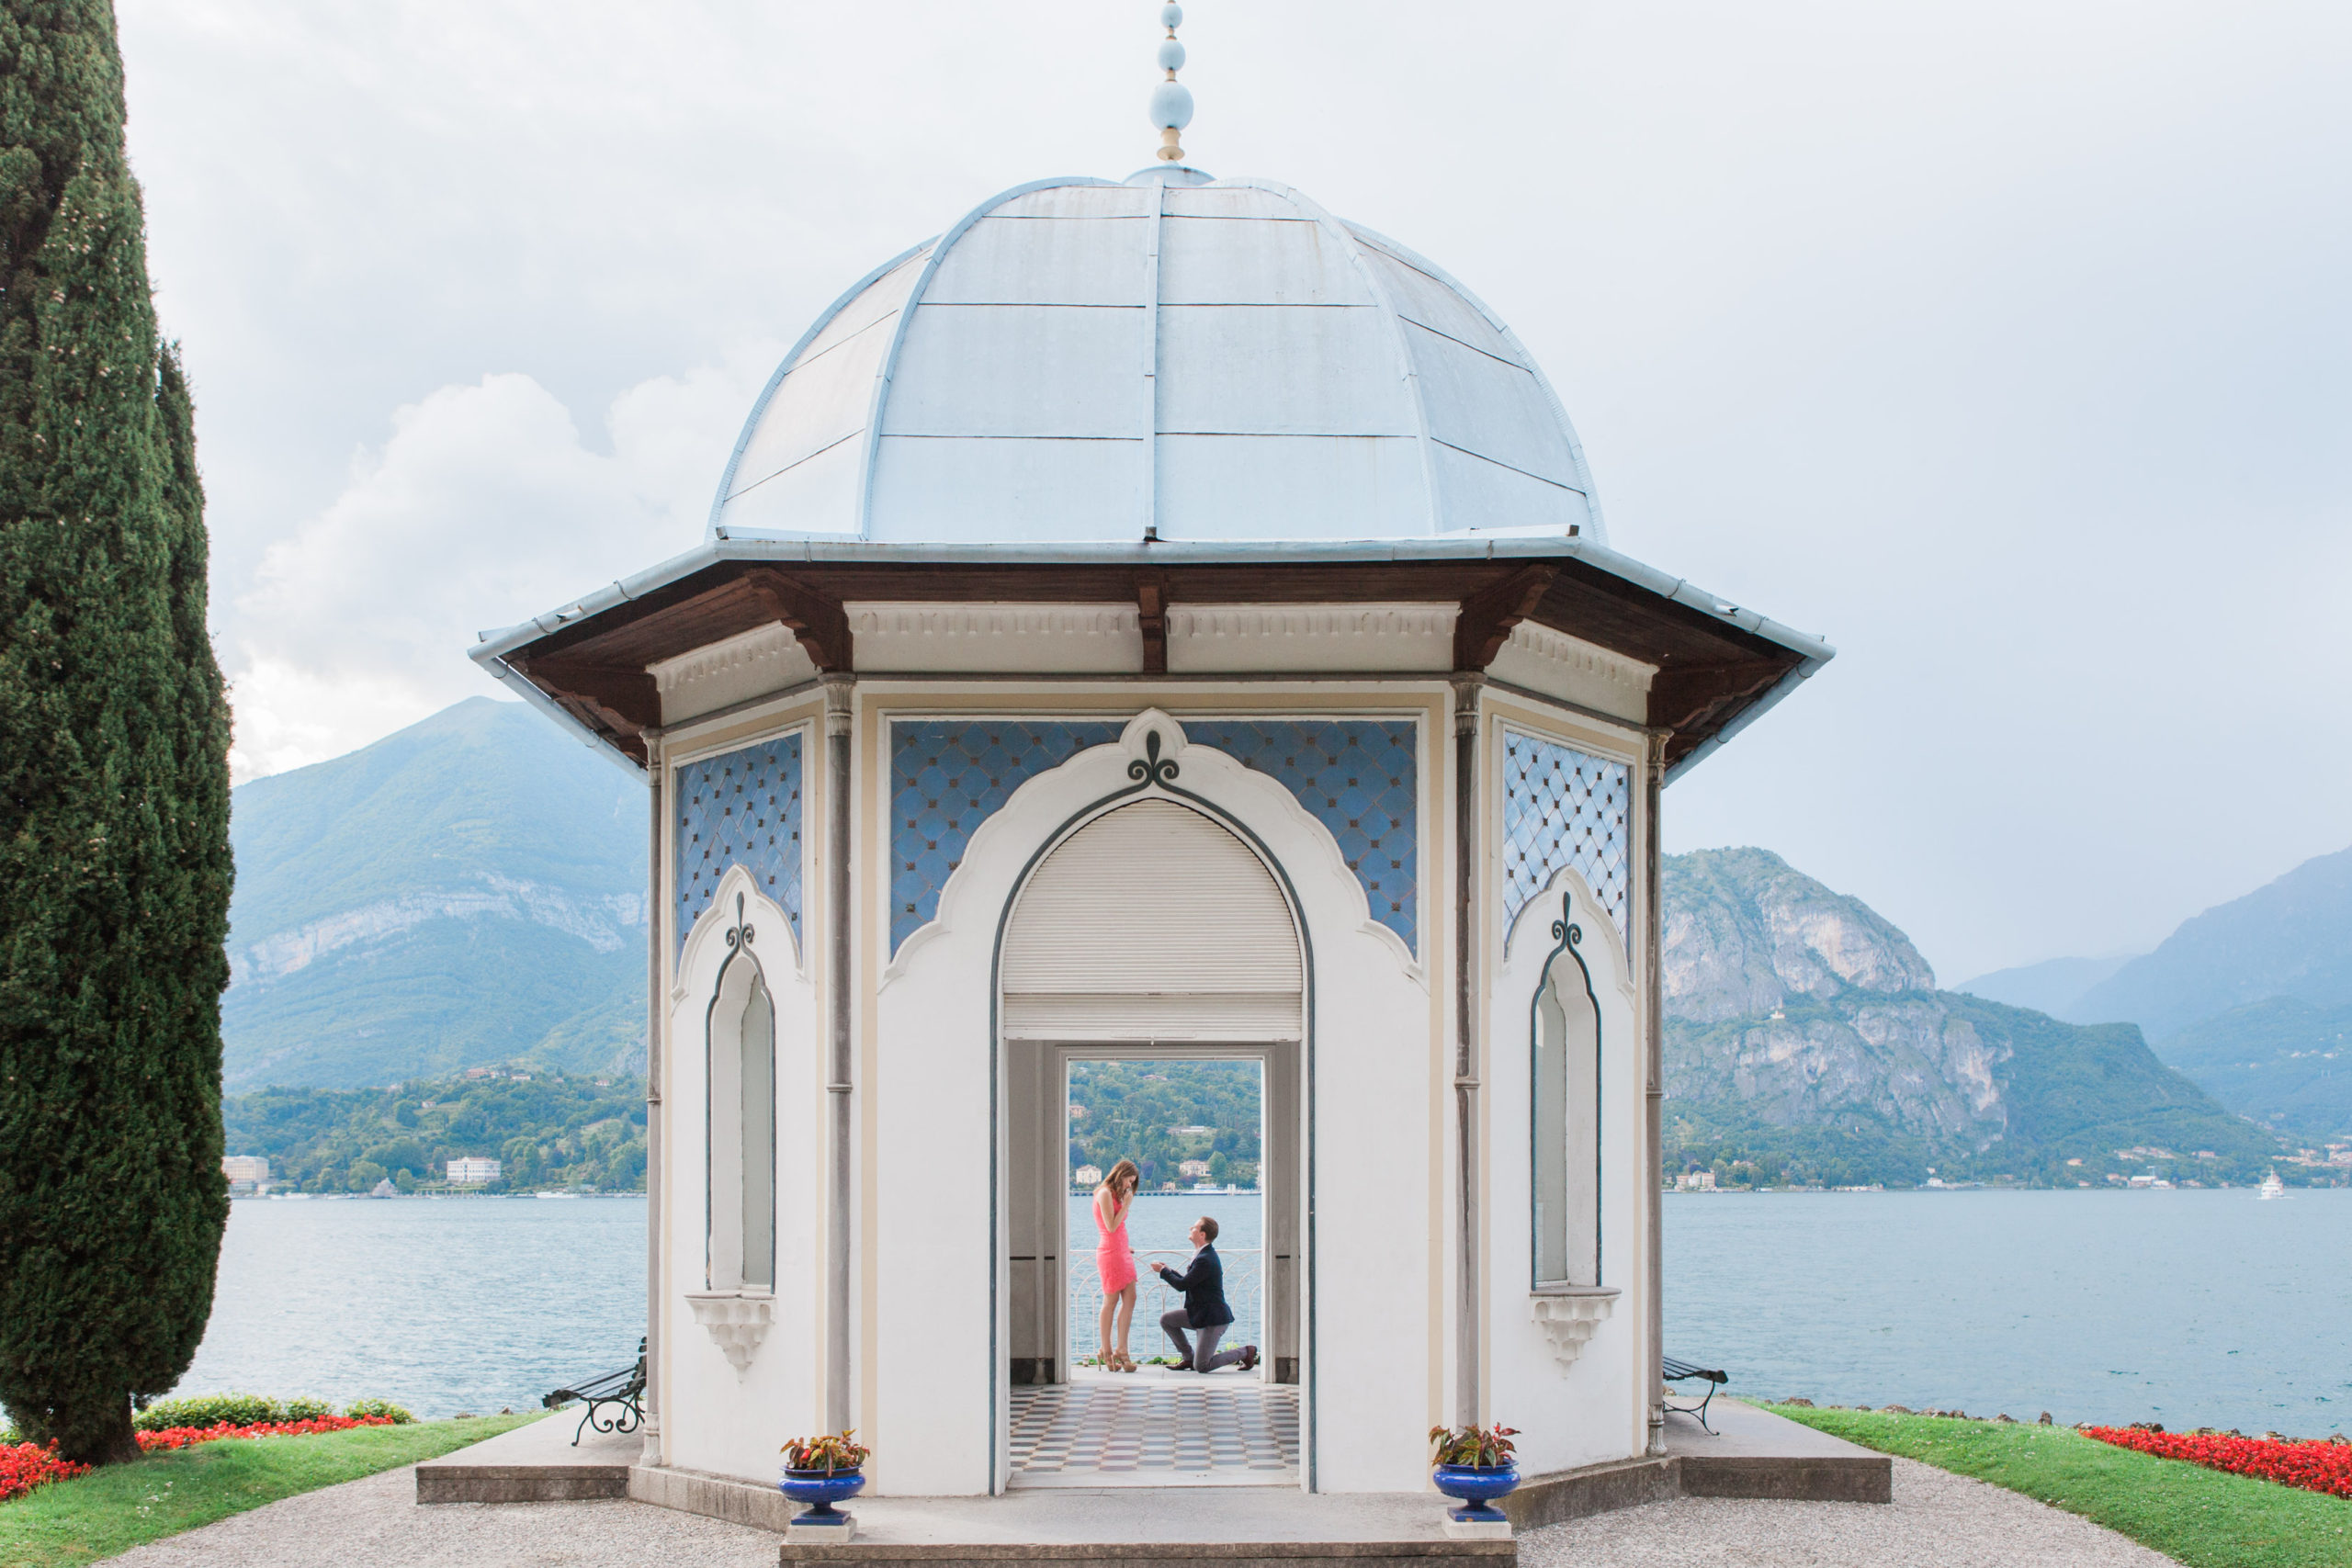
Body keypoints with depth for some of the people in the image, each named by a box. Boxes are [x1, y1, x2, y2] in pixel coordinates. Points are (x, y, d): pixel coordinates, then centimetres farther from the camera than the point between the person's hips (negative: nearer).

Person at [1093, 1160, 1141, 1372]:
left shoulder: (1115, 1195, 19)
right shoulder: (1105, 1194, -11)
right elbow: (1111, 1227, -17)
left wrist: (1126, 1247, 16)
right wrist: (1126, 1205, -13)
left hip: (1121, 1252, 9)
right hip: (1110, 1253, -9)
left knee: (1130, 1299, 1)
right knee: (1111, 1302, -2)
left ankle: (1121, 1350, 2)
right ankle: (1106, 1351, 6)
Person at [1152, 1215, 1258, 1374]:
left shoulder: (1205, 1260, -24)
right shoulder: (1205, 1254, 9)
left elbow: (1182, 1285, -20)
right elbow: (1188, 1283, 16)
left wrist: (1163, 1271, -6)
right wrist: (1169, 1271, 12)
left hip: (1213, 1318, -10)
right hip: (1200, 1313, 10)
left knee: (1201, 1367, -9)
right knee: (1166, 1319, 8)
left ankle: (1245, 1352, 7)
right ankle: (1188, 1357, 17)